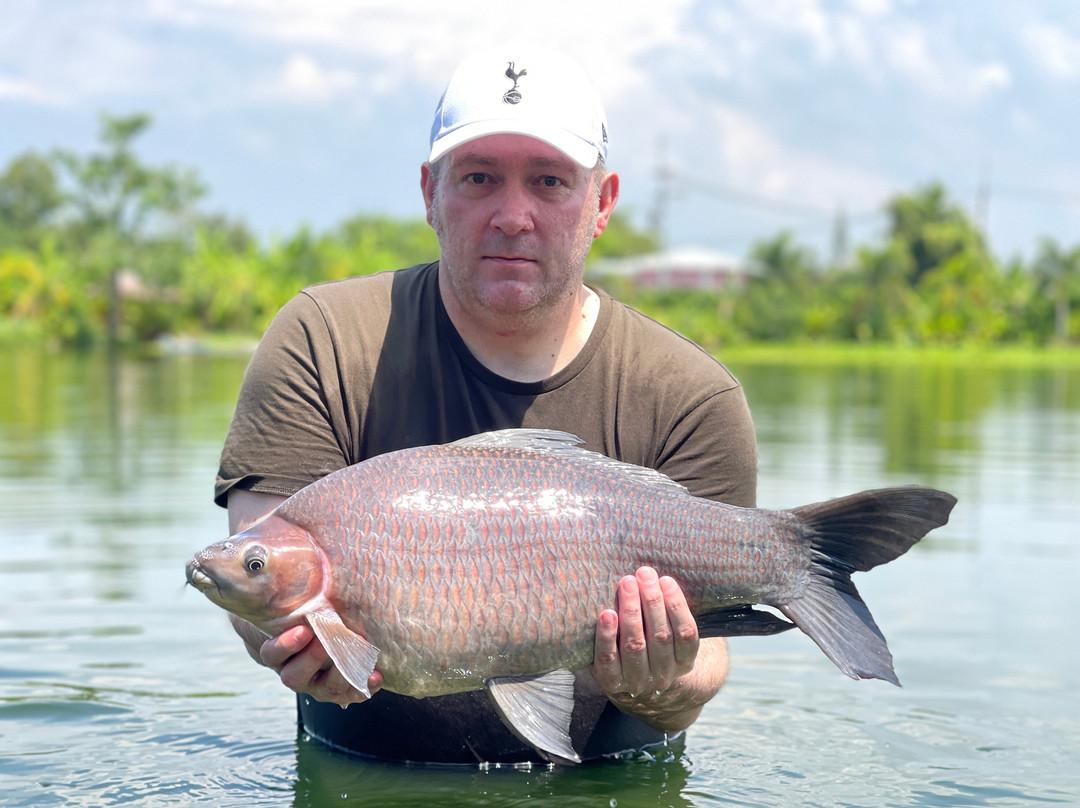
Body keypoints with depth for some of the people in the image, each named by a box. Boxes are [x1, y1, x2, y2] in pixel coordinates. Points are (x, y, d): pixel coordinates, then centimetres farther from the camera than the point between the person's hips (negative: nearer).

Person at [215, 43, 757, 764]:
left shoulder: (693, 400, -3)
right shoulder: (322, 341, -2)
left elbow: (701, 657, -6)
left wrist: (658, 689, -28)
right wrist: (302, 637, -29)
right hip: (362, 783, 0)